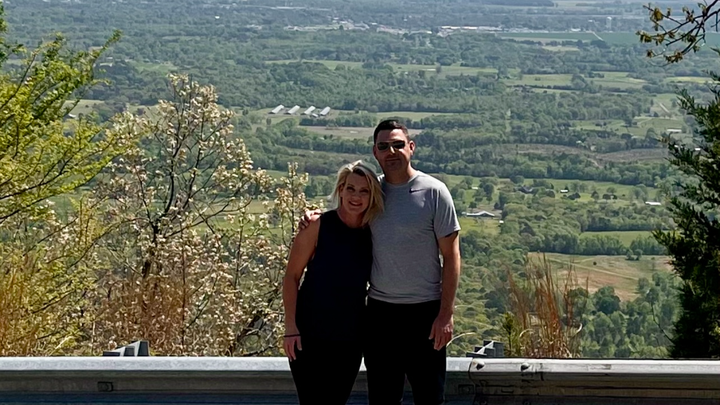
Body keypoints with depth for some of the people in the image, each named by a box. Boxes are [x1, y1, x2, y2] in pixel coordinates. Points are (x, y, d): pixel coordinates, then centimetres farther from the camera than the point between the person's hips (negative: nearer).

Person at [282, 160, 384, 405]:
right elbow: (291, 276, -9)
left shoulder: (373, 233, 1)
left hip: (350, 338, 4)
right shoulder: (318, 226, -11)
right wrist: (290, 327, -14)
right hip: (310, 336, -4)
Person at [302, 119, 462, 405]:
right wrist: (316, 218, -2)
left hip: (425, 311, -4)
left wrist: (445, 314, -12)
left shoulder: (433, 191, -7)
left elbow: (451, 255, -6)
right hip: (379, 310, 4)